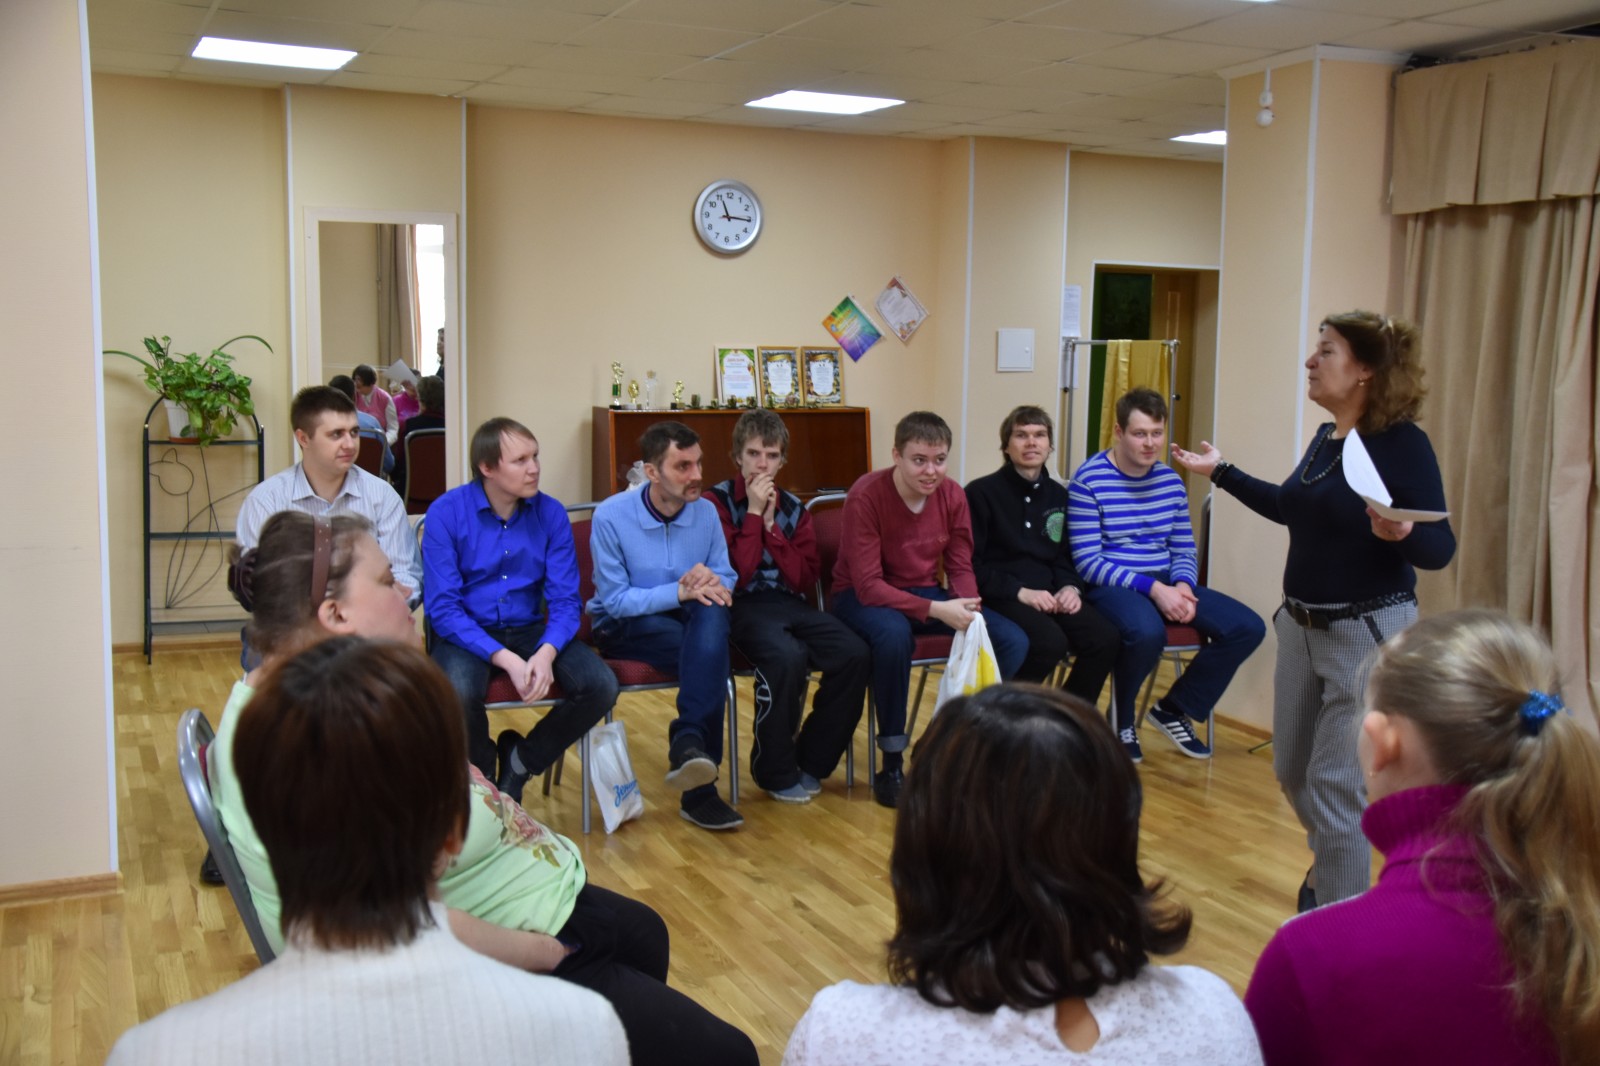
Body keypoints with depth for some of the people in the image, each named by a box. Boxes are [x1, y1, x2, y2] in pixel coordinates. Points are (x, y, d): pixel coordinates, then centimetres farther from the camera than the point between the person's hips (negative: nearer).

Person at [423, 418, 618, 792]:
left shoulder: (551, 512, -2)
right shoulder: (446, 514, -10)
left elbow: (565, 600, -3)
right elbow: (443, 608, -13)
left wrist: (546, 653, -24)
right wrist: (505, 659, -25)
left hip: (530, 629, 3)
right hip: (467, 633, -3)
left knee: (601, 687, -21)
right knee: (457, 694, -36)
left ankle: (520, 760, 6)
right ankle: (486, 783, -2)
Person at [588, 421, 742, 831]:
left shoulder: (706, 512, 0)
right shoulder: (611, 516, -13)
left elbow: (726, 581, 3)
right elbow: (615, 600, -14)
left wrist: (710, 580, -23)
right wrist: (679, 591, -26)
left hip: (686, 620, 4)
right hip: (623, 627, -4)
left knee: (712, 615, -35)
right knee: (711, 652, -33)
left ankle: (688, 744, -40)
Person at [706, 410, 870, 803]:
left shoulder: (793, 507, 12)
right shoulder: (717, 501, -2)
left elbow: (805, 580, 3)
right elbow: (735, 577, -12)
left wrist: (771, 524, -4)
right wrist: (754, 513, -12)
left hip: (790, 604, 5)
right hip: (744, 606, -5)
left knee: (855, 655, -20)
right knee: (787, 657, -36)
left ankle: (811, 759, -1)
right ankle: (775, 771, -12)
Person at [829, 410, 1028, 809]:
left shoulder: (952, 495, -6)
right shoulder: (866, 496, -23)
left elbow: (960, 567, -1)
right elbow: (868, 585, -26)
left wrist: (968, 607, -23)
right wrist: (936, 610, -36)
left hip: (925, 593, 6)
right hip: (862, 597, -5)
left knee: (1013, 640, -14)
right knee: (894, 633, -42)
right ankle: (891, 765, -24)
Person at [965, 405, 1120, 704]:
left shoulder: (1059, 495, 14)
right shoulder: (981, 492, -3)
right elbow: (970, 564, -8)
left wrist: (1070, 587, -3)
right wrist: (1020, 592, -18)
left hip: (1049, 592, 6)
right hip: (1001, 595, -5)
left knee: (1106, 638, -20)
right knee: (1051, 641, -33)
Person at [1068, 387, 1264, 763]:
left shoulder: (1170, 480, 9)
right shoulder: (1089, 481, -9)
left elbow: (1184, 550, 12)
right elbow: (1088, 563, -14)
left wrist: (1182, 586, -11)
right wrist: (1152, 588, -23)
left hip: (1166, 584, 7)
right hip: (1110, 585, -6)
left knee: (1248, 627, -10)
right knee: (1147, 631, -40)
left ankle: (1174, 709, 10)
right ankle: (1122, 720, -7)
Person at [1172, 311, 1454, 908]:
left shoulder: (1402, 441, -16)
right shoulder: (1325, 436, 6)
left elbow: (1440, 548, -18)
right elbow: (1292, 510, 23)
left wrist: (1401, 533, -39)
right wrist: (1221, 472, 27)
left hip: (1370, 632, -8)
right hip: (1301, 624, 8)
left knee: (1336, 782, -3)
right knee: (1291, 769, 18)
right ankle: (1332, 863, 46)